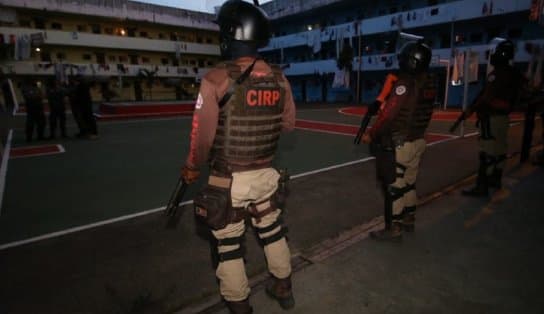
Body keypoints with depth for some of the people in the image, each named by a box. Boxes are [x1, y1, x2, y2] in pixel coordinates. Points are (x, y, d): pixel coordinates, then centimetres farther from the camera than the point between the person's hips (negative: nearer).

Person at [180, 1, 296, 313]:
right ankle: (284, 288, 44)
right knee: (272, 229, 24)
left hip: (228, 179, -4)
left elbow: (203, 135, -13)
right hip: (265, 174, 5)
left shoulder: (217, 79, -17)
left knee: (229, 244, 15)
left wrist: (193, 168, 4)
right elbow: (289, 123, 8)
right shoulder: (278, 78, -2)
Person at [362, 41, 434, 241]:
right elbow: (417, 113, 11)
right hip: (417, 141, 9)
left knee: (393, 186, 0)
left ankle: (393, 229, 9)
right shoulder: (428, 85, 8)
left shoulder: (405, 83, -18)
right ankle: (408, 219, 33)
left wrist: (371, 134, -12)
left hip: (398, 144, -8)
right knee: (409, 182, 19)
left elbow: (389, 114, -21)